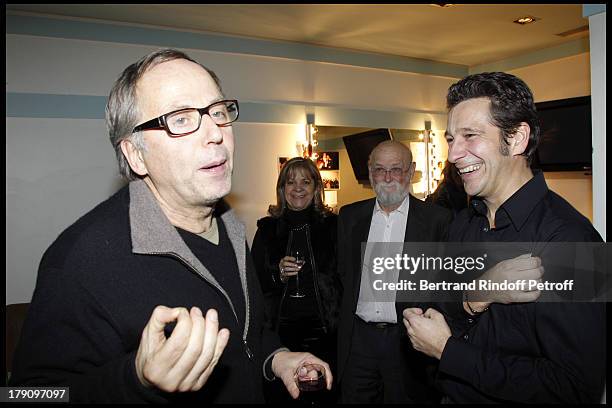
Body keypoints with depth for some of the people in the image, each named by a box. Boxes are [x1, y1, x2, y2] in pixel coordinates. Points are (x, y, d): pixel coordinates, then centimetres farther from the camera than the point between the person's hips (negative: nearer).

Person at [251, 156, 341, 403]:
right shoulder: (268, 228, 3)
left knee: (327, 393, 5)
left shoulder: (332, 225, 1)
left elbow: (345, 278, 5)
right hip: (281, 330, 1)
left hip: (324, 331, 0)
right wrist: (278, 274, -12)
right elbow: (257, 283, 6)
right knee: (280, 394, 5)